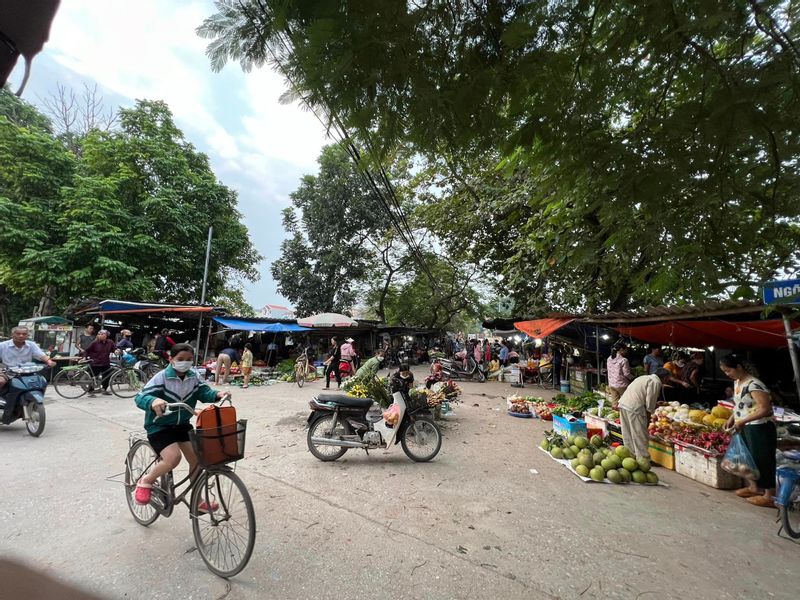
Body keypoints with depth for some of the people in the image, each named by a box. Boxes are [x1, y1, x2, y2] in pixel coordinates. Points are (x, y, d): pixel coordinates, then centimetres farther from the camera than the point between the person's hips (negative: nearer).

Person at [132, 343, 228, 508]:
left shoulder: (193, 376, -5)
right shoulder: (162, 377, -19)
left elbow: (204, 392, -10)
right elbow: (140, 397, -26)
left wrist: (217, 395, -32)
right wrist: (153, 401, -49)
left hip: (182, 424, 5)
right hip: (159, 426, -5)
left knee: (196, 458, 1)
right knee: (173, 457, -26)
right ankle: (145, 482, 7)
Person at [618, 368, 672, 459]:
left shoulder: (646, 378, 24)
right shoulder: (656, 382, -3)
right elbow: (649, 402, -5)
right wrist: (648, 419, 4)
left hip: (623, 404, 9)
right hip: (634, 407, -9)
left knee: (628, 434, 16)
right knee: (640, 435, 2)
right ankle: (643, 459, 9)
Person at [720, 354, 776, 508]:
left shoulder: (754, 384, -22)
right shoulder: (737, 382, 6)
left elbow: (765, 409, -25)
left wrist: (742, 421, -24)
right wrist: (731, 418, 7)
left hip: (760, 428, -9)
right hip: (744, 427, 9)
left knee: (762, 460, 2)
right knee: (750, 457, 19)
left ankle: (769, 496, 15)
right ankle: (754, 487, 34)